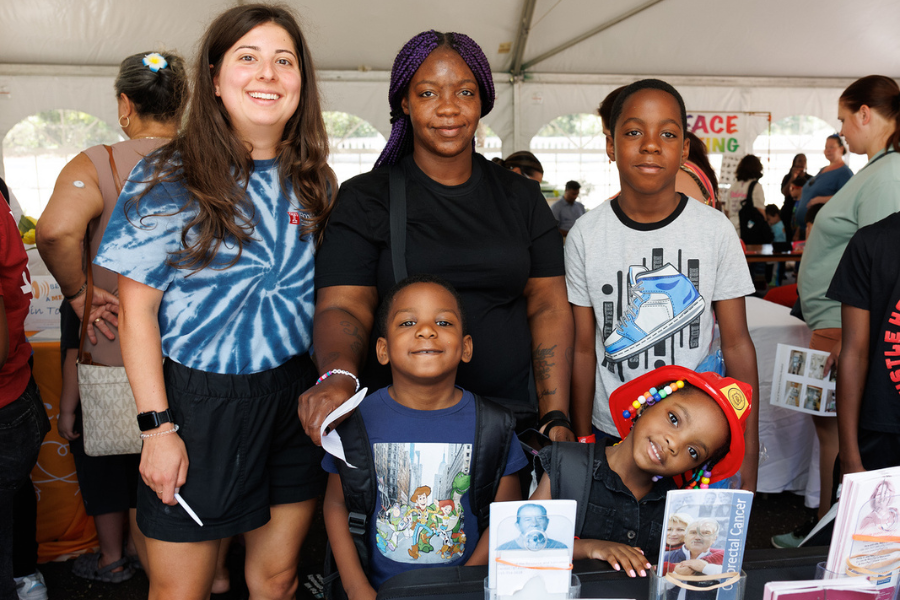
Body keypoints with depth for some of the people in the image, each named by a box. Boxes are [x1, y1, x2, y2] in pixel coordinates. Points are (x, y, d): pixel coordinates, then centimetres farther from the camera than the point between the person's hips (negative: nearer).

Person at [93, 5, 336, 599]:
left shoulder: (313, 182, 5)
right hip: (200, 402, -3)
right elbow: (137, 309, -8)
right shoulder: (169, 178, -7)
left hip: (297, 399, 4)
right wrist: (158, 425, -12)